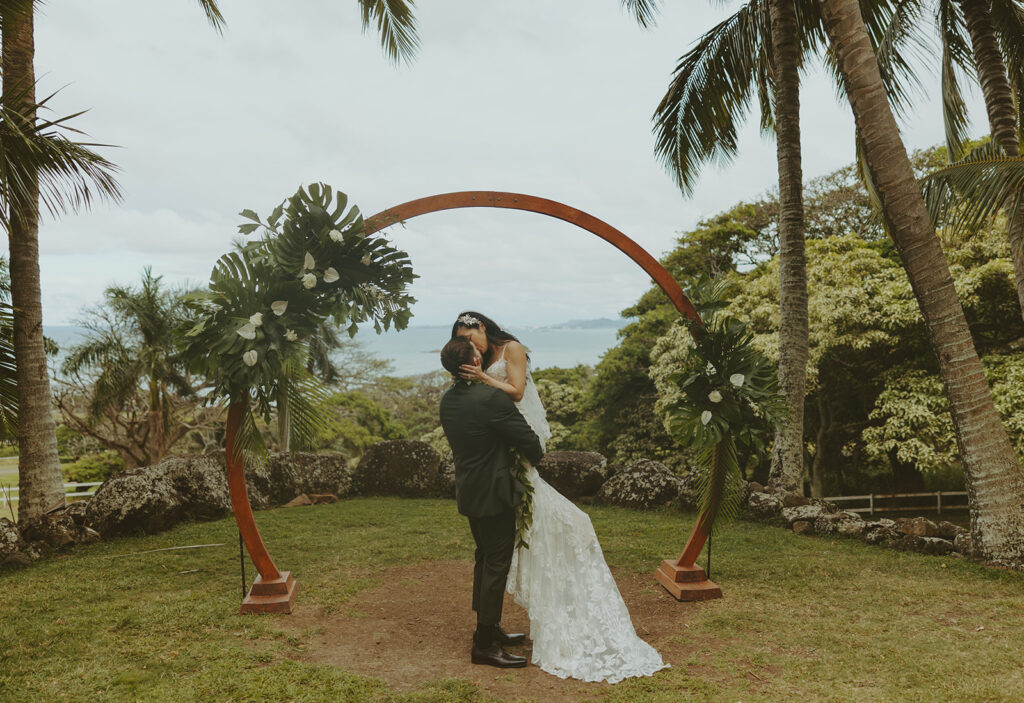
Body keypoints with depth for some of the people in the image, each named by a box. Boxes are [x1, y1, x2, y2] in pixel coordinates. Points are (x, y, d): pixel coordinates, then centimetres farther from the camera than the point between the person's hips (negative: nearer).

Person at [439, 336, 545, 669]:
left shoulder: (447, 399, 3)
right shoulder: (491, 398, -23)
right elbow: (528, 440, -18)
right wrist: (536, 455, 5)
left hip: (468, 490, 9)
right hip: (493, 493, -9)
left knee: (485, 558, 20)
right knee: (497, 564, 1)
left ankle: (489, 627, 33)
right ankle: (484, 644, 9)